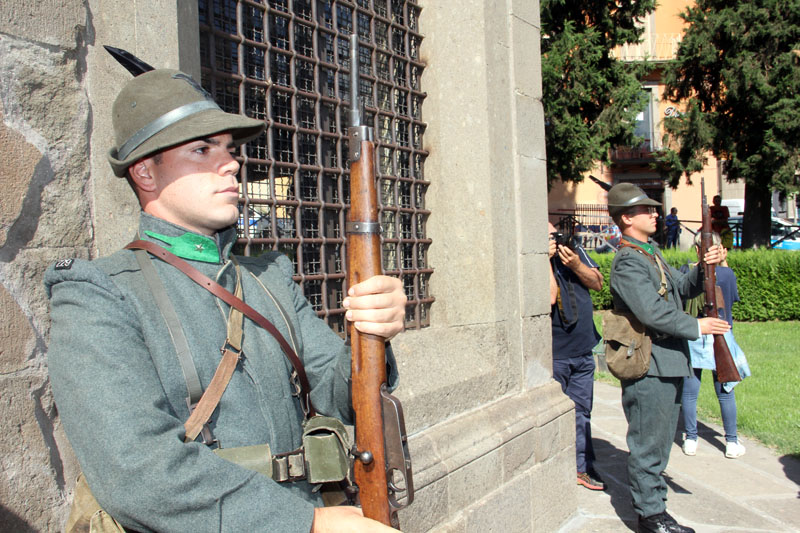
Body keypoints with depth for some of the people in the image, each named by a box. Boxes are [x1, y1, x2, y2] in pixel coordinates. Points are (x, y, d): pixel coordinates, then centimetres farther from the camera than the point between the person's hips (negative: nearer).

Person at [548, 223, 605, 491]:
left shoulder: (575, 252, 5)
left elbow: (598, 283, 2)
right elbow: (549, 297, -24)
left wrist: (576, 265, -15)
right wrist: (546, 260, -20)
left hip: (583, 350, 5)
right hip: (553, 355, -5)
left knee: (582, 411, 13)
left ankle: (582, 467, 25)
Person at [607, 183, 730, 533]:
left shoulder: (652, 252, 17)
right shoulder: (628, 262, -15)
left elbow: (682, 289, 20)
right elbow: (652, 313, -23)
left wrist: (703, 269, 1)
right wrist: (696, 327, -13)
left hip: (668, 364, 10)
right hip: (648, 368, -10)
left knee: (659, 441, 18)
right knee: (648, 444, 1)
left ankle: (653, 504, 30)